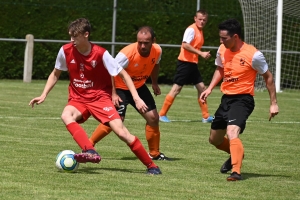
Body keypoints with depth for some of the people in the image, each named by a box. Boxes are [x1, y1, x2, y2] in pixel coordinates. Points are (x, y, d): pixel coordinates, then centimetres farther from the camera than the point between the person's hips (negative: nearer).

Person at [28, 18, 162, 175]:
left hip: (100, 97, -3)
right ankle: (91, 152, -45)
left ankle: (151, 166, -2)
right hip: (78, 99, 3)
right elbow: (55, 74, 11)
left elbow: (123, 74, -7)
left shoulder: (100, 54, -15)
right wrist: (44, 95, 1)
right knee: (66, 116, -33)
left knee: (122, 132, -16)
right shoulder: (66, 51, -7)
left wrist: (136, 98, -15)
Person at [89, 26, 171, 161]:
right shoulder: (127, 54, -34)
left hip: (139, 87, 6)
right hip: (120, 88, -6)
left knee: (153, 118, 2)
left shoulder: (157, 51, -15)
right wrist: (113, 94, -33)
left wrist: (154, 83, 14)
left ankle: (154, 153, 19)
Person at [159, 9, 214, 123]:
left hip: (192, 63, 9)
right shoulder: (191, 29, -13)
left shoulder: (200, 31, 14)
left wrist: (203, 54, 8)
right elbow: (185, 45, -24)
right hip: (185, 62, -9)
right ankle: (162, 115, -1)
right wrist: (201, 53, -25)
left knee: (201, 87, 9)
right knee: (177, 88, -7)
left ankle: (206, 117, 14)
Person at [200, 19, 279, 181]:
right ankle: (236, 154, 45)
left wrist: (273, 103, -5)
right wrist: (210, 88, 7)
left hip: (243, 99, -7)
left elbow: (268, 77, -5)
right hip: (226, 99, 7)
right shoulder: (222, 50, 1)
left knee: (232, 133, -31)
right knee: (214, 139, 17)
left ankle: (236, 172, -35)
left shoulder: (253, 55, -17)